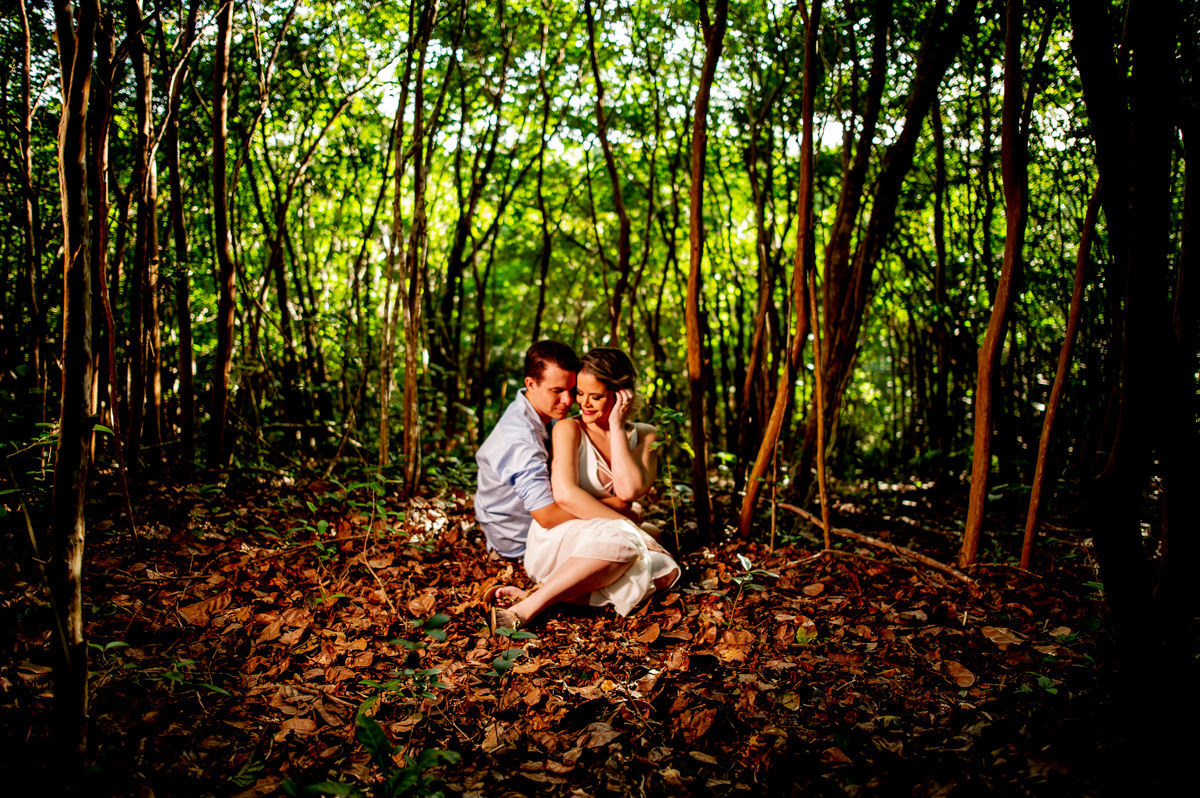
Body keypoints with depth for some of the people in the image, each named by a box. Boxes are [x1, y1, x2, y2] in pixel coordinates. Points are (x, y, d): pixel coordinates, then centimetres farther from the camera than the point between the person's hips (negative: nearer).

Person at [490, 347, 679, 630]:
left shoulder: (644, 437, 5)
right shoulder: (569, 429, -4)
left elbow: (629, 490, -14)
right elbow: (565, 495, -18)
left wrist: (616, 426, -10)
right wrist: (629, 529, -23)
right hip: (558, 539, -5)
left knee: (664, 571, -26)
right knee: (621, 544, -36)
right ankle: (525, 609, -32)